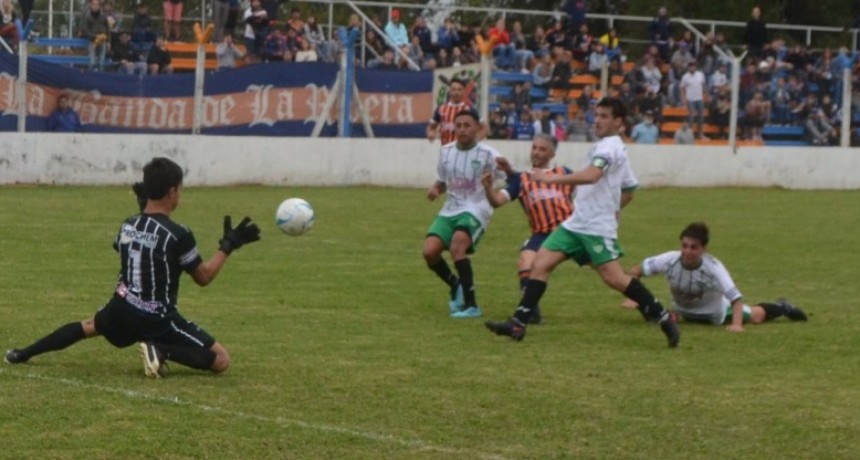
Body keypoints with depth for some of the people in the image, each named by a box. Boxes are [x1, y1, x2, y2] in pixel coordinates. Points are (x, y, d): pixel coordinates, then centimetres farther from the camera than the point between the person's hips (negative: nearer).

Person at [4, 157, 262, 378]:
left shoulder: (127, 226, -2)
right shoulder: (178, 235, -21)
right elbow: (203, 277, -10)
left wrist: (142, 212, 22)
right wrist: (229, 245, -3)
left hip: (122, 309, 6)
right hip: (157, 320, -6)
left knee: (90, 326, 39)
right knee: (221, 360, -3)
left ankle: (23, 354, 31)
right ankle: (161, 351, -19)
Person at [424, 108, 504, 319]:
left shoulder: (487, 154, -7)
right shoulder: (446, 151, 9)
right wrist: (435, 189, 0)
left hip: (475, 210, -6)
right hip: (450, 210, 6)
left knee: (457, 245, -30)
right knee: (430, 251, -13)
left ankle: (471, 305, -21)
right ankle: (457, 287, 16)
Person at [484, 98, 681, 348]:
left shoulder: (609, 146, -11)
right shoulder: (614, 148, 20)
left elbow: (591, 175, -29)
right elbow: (630, 189, 29)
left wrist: (551, 178, -28)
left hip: (598, 228, -10)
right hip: (575, 223, 10)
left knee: (614, 278, -14)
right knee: (540, 264, -1)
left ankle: (663, 318, -3)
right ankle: (518, 324, -5)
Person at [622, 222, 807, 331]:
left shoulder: (713, 267, -40)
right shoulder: (670, 260, -34)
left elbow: (735, 297, -40)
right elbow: (636, 271, -23)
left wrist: (736, 324, -53)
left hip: (715, 313, -3)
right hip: (684, 313, 3)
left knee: (755, 316, 14)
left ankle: (781, 307, 49)